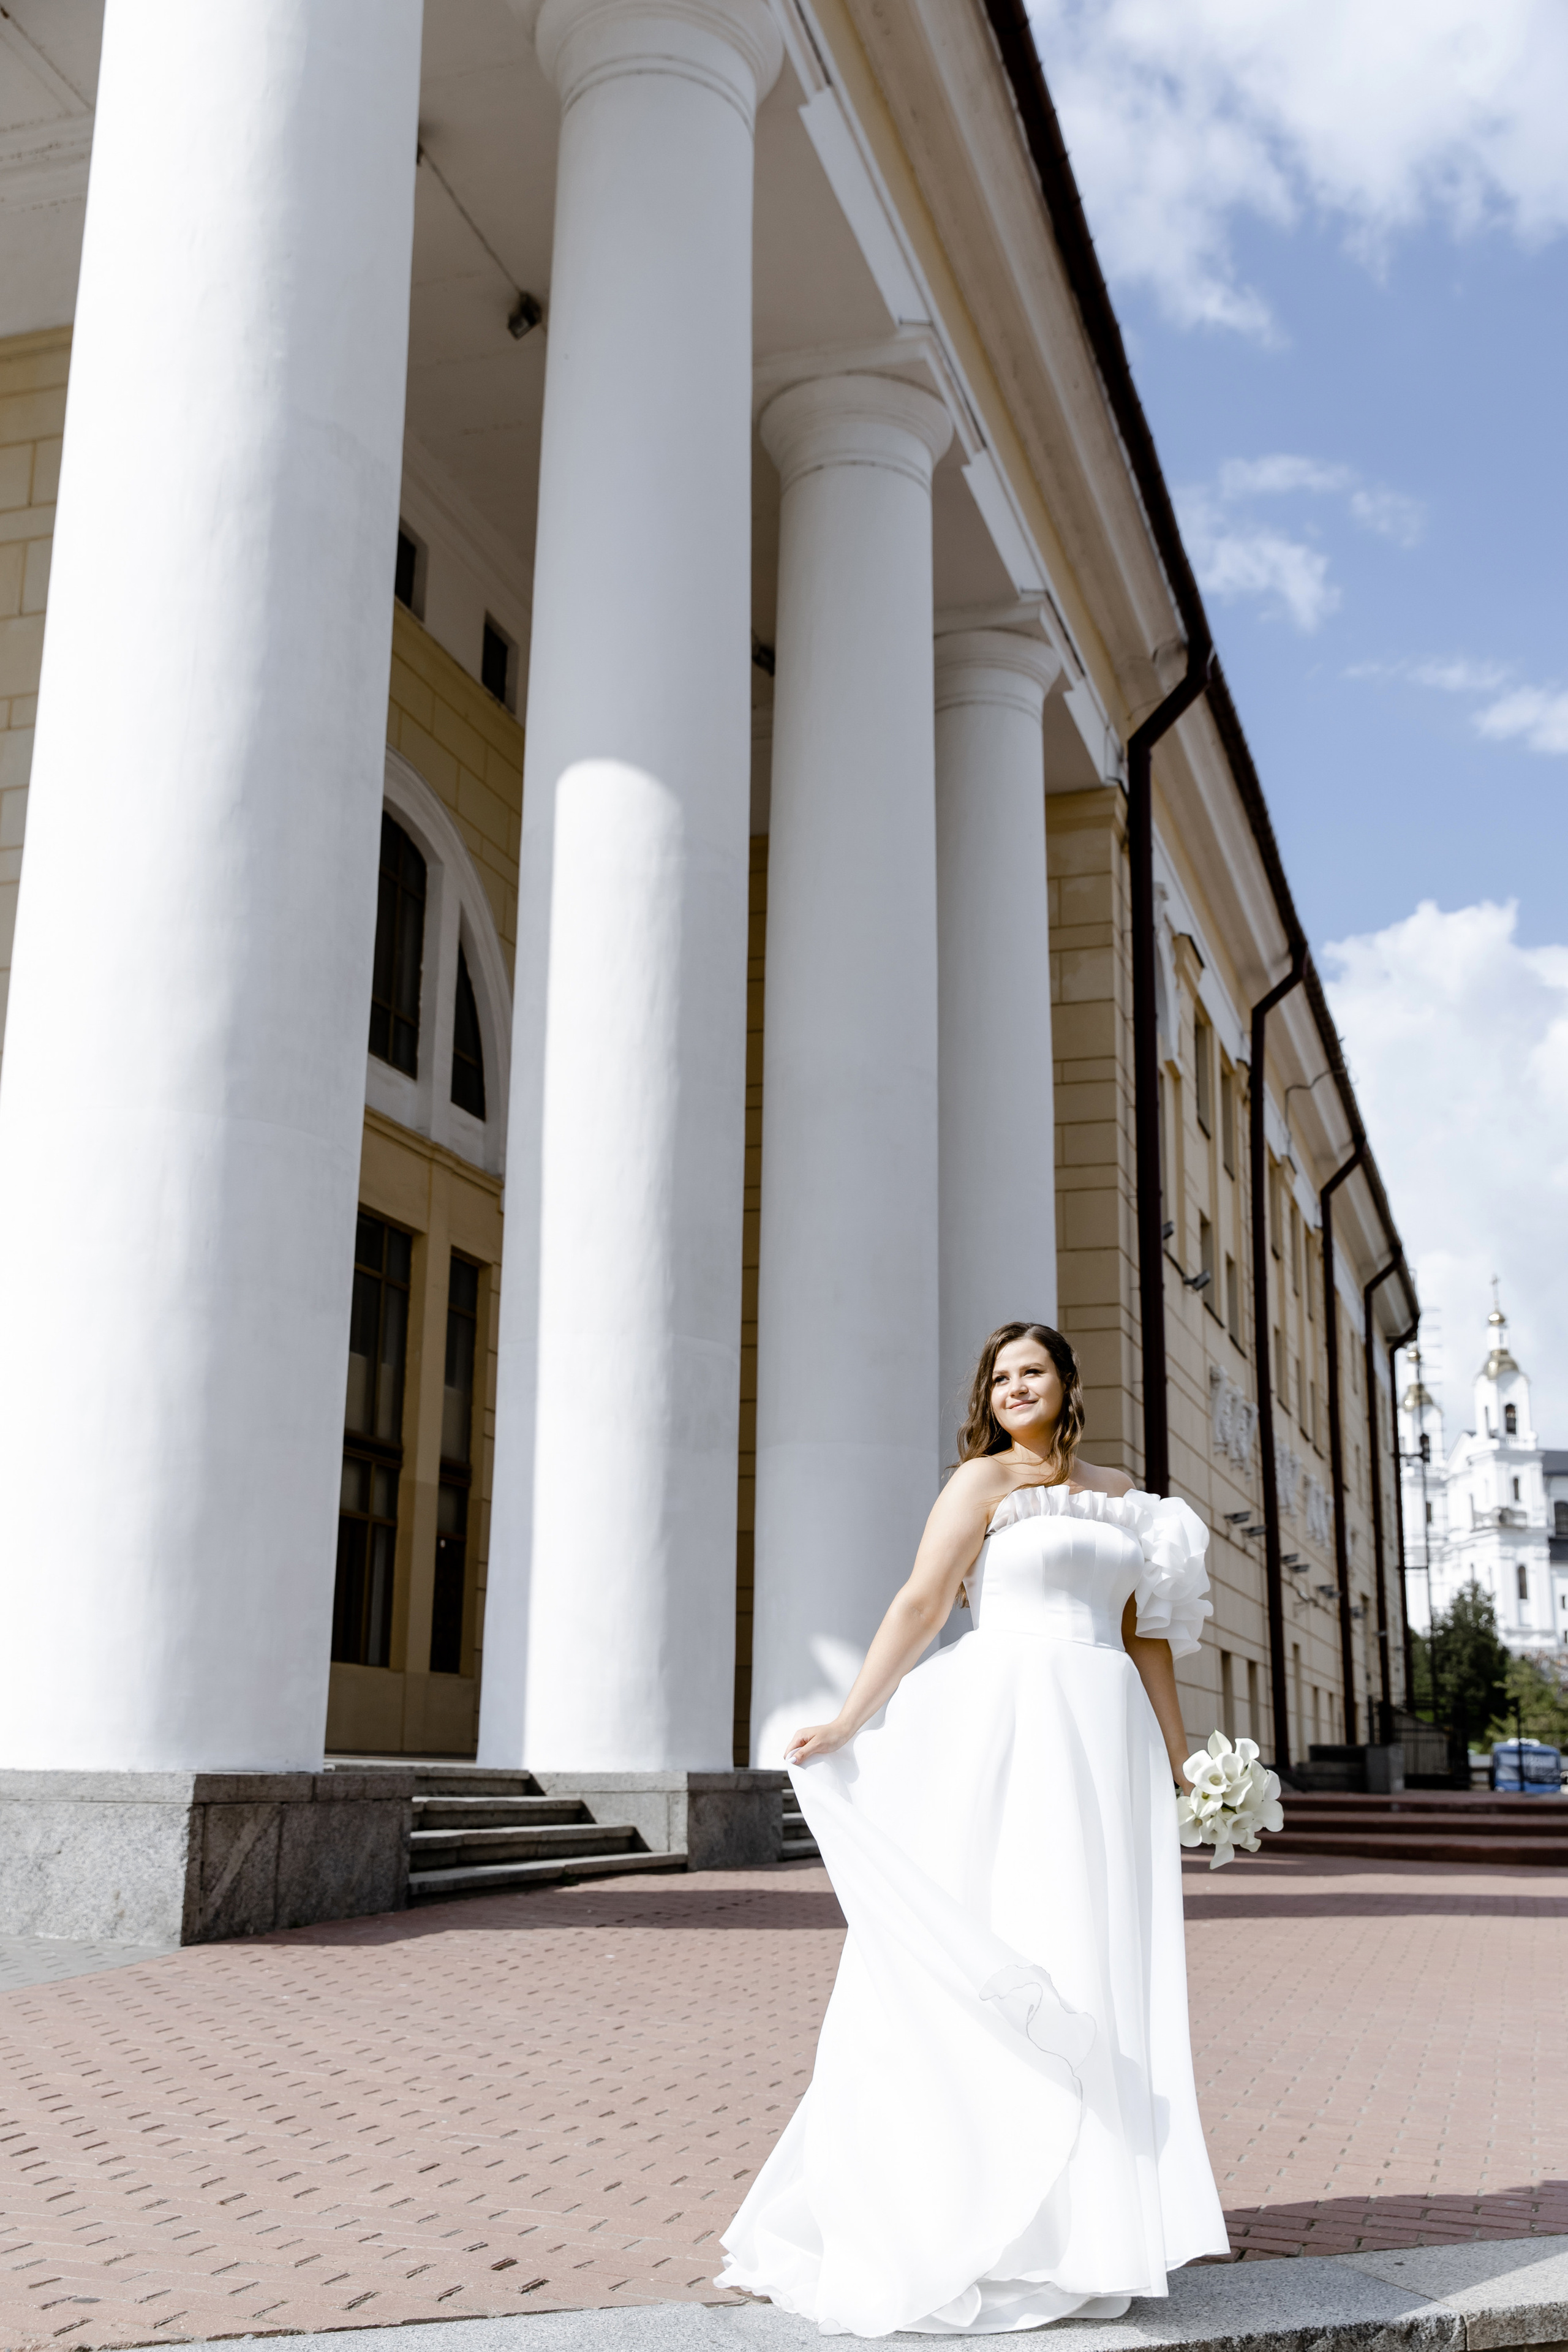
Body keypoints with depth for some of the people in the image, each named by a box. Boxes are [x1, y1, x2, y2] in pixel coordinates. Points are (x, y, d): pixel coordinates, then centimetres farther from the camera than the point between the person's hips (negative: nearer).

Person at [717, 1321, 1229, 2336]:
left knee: (1100, 1977, 6)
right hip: (1010, 1729, -5)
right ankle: (984, 2220, 4)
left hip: (1108, 1738, 5)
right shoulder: (983, 1479, 2)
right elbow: (920, 1605, -6)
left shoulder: (1118, 1491, 17)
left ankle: (1085, 2215, 16)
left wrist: (1179, 1758, 16)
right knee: (1004, 1967, -4)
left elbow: (1144, 1631, 19)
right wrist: (848, 1723, -14)